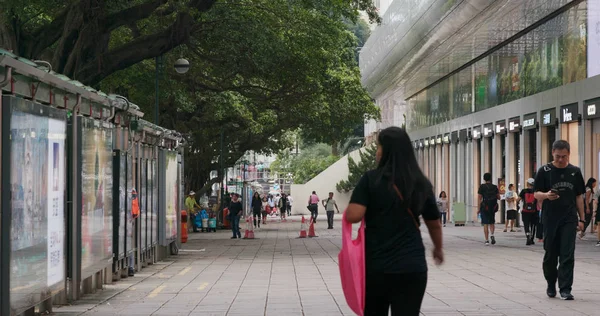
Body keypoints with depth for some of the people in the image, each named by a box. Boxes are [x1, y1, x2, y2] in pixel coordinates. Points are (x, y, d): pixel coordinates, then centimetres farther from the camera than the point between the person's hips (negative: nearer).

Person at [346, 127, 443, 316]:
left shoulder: (371, 179, -7)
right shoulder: (422, 184, 5)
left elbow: (353, 216, -16)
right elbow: (434, 224, 17)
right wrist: (438, 249, 36)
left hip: (375, 266, -1)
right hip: (412, 268, 1)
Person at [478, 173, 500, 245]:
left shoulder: (482, 187, -4)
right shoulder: (495, 187, 3)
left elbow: (479, 198, -7)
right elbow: (499, 197, 4)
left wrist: (479, 209, -3)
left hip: (484, 207, -2)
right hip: (493, 207, 2)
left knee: (485, 224, 2)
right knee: (492, 223, 17)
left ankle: (487, 240, -3)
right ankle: (492, 235, -10)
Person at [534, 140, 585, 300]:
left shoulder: (575, 172, 6)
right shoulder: (545, 171, -1)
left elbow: (579, 197, 11)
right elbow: (537, 194, -1)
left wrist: (582, 219, 7)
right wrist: (546, 195, -23)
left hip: (569, 220, 1)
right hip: (550, 219, -1)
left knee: (567, 255, -6)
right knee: (551, 254, 8)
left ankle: (565, 289, -6)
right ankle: (551, 285, 27)